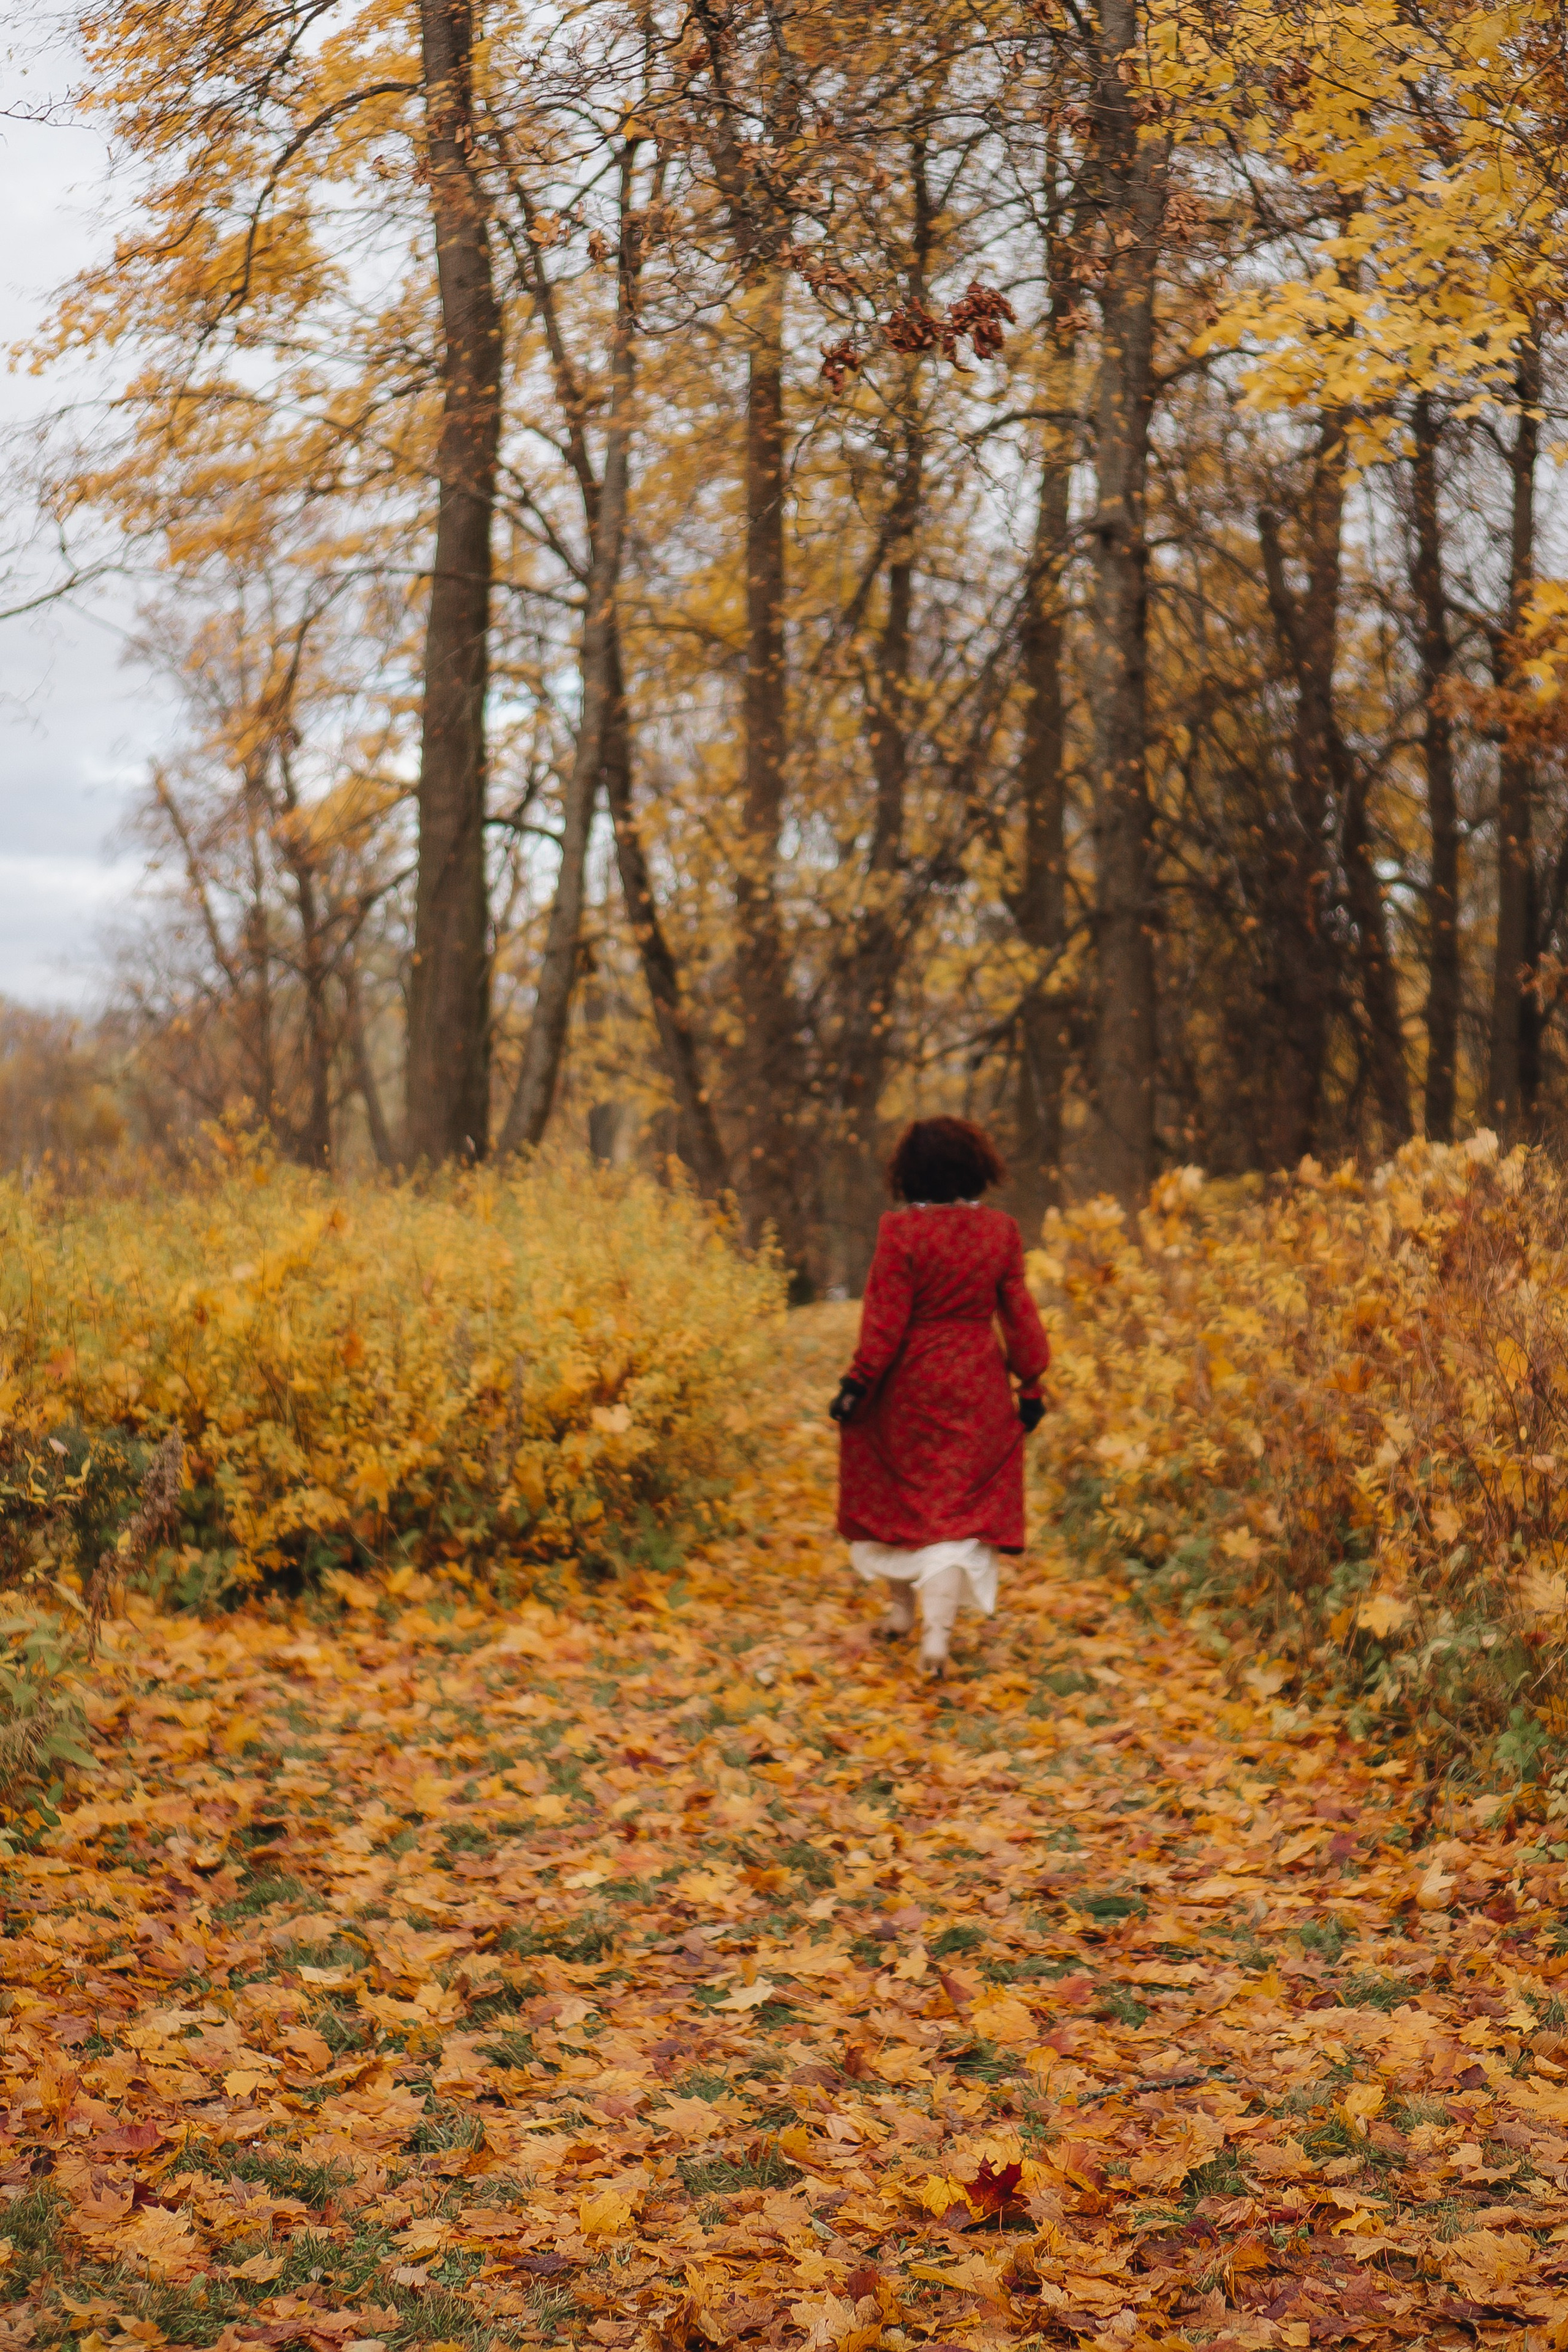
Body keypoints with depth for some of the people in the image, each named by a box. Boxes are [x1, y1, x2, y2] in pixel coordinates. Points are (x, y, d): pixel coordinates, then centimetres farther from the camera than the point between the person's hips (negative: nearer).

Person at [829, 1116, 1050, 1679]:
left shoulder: (901, 1231, -12)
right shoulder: (1000, 1231, -2)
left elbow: (885, 1320, -13)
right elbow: (1019, 1315, 2)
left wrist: (856, 1384, -6)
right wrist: (1031, 1384, 11)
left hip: (909, 1382, -2)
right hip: (977, 1387, 2)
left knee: (899, 1490, 19)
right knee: (959, 1505, 3)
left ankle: (901, 1605, 31)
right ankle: (937, 1633, -7)